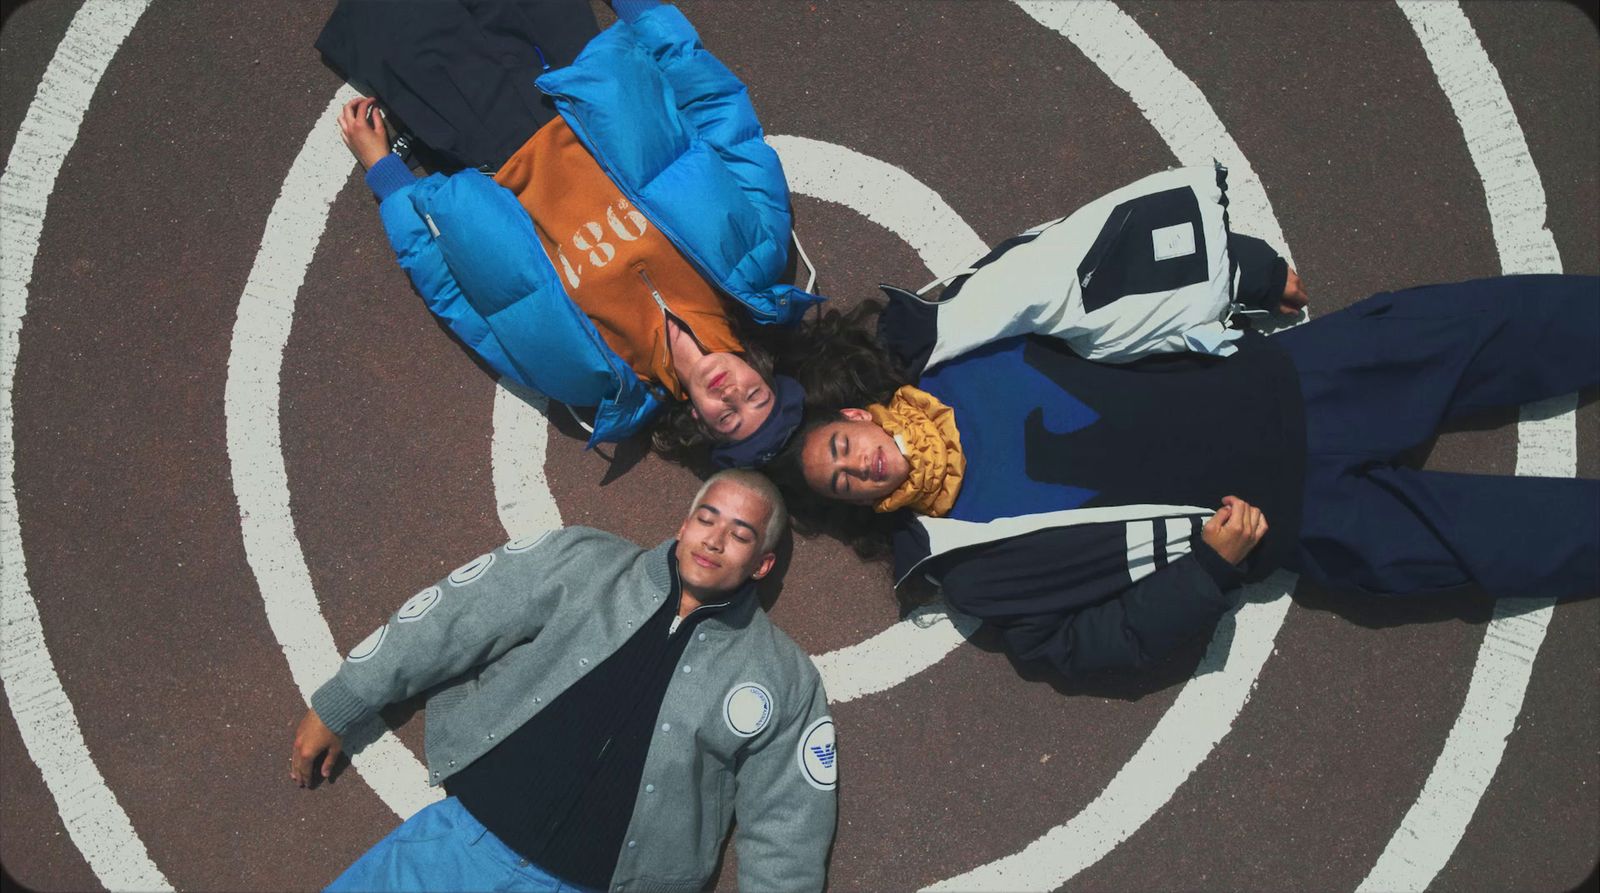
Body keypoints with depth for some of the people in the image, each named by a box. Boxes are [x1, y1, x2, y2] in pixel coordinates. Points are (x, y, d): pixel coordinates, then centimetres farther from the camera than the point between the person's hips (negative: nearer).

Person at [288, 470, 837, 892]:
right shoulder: (581, 564, 2)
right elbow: (447, 623, 4)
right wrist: (334, 710, 6)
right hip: (465, 838, 2)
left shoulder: (784, 681, 2)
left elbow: (785, 833, 5)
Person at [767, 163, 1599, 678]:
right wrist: (1210, 568, -20)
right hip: (1291, 513, -2)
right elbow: (1090, 640, -8)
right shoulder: (971, 568, -9)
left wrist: (1253, 275, -6)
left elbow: (1087, 260, -6)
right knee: (1490, 536, -6)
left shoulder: (957, 341, -7)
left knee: (1474, 329, 1)